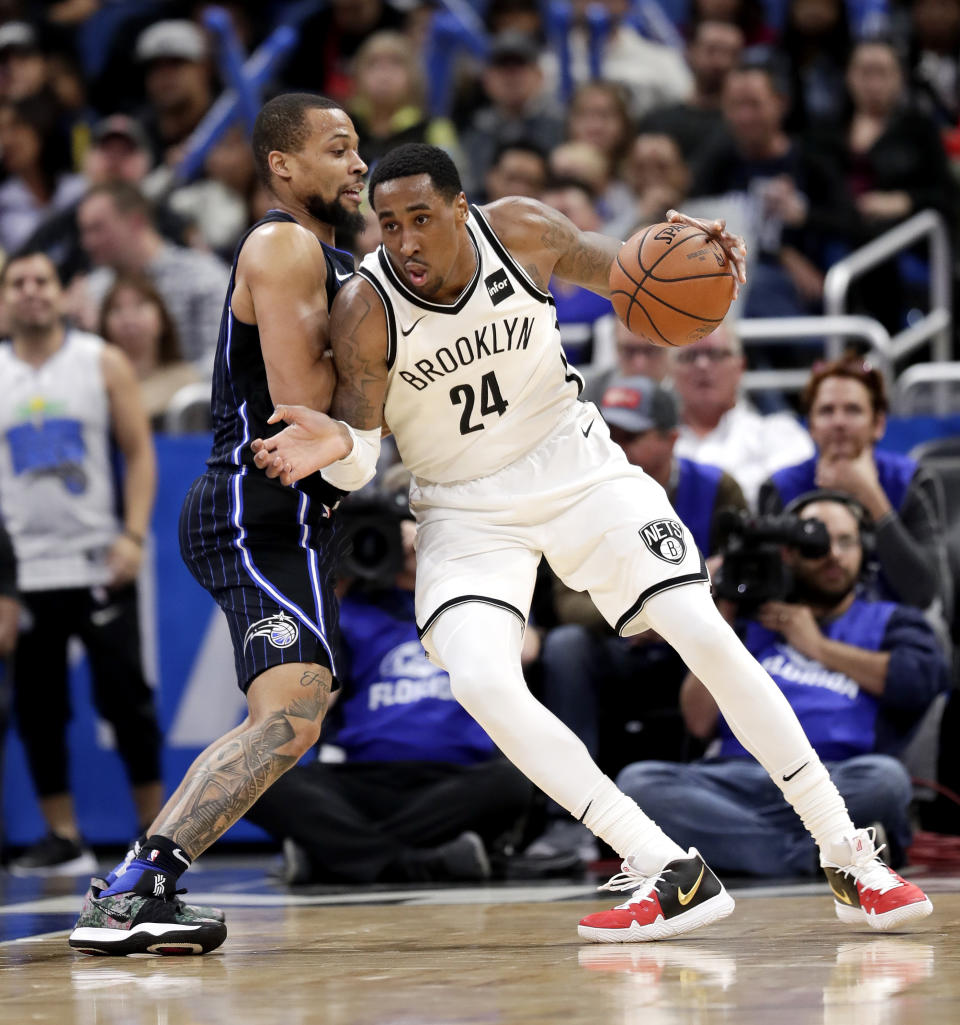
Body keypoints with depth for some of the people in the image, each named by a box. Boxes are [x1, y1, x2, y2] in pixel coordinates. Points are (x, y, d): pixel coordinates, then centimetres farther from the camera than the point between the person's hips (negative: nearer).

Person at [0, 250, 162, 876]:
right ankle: (64, 839, 10)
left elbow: (140, 453, 1)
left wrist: (134, 534, -11)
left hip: (100, 565, -2)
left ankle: (157, 830, 7)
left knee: (126, 698, -3)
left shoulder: (103, 364, 3)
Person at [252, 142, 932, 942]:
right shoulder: (365, 313, -21)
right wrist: (338, 447, -38)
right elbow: (358, 467, -14)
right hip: (468, 509, -1)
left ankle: (849, 855, 3)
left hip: (578, 470, 1)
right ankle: (671, 875, -19)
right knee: (481, 681, -26)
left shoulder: (522, 232, -15)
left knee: (708, 636, -11)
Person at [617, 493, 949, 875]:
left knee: (884, 777, -38)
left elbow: (922, 681, 1)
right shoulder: (751, 620, 25)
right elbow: (699, 722, 13)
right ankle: (811, 856, -36)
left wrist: (818, 646, 8)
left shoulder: (888, 622, 25)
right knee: (638, 780, -30)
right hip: (736, 777, 2)